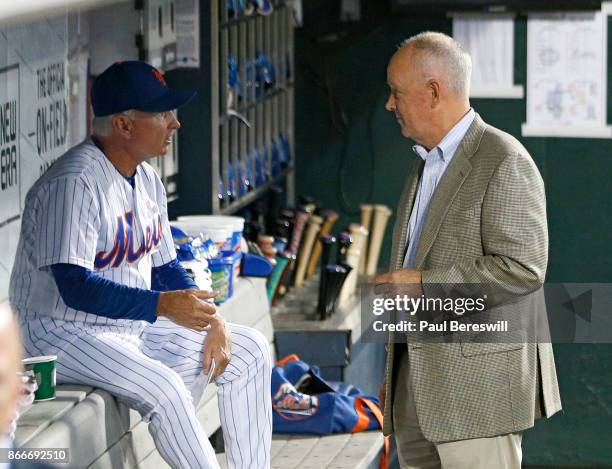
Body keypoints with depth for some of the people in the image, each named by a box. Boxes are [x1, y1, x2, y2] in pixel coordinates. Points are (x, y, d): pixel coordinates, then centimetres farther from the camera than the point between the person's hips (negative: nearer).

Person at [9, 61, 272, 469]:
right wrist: (161, 305, -38)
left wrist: (210, 320, -2)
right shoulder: (74, 183, -22)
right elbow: (74, 286, -29)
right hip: (63, 333, -10)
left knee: (250, 351, 5)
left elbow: (165, 267, 15)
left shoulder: (146, 179, 8)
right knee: (162, 386, -33)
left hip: (136, 327, 10)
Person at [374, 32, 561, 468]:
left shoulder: (505, 162, -11)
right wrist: (395, 374, 22)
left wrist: (424, 283, -18)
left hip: (479, 383, -9)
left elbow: (523, 268, -19)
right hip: (418, 383, 9)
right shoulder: (426, 164, 19)